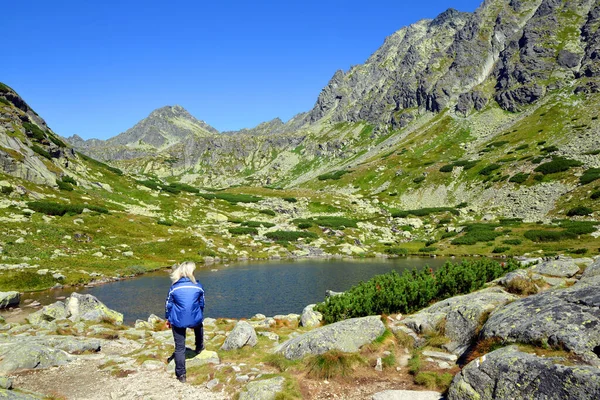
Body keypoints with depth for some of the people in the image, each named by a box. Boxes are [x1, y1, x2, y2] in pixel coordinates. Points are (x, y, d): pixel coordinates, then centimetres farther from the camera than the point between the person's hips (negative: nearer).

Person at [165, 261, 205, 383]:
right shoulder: (198, 286, -3)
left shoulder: (174, 287, -5)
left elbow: (169, 304, 3)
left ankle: (181, 375, 11)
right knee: (199, 327, 38)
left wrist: (168, 318, 17)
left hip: (178, 322, -1)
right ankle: (199, 348, 52)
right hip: (195, 320, 1)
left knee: (179, 348, 8)